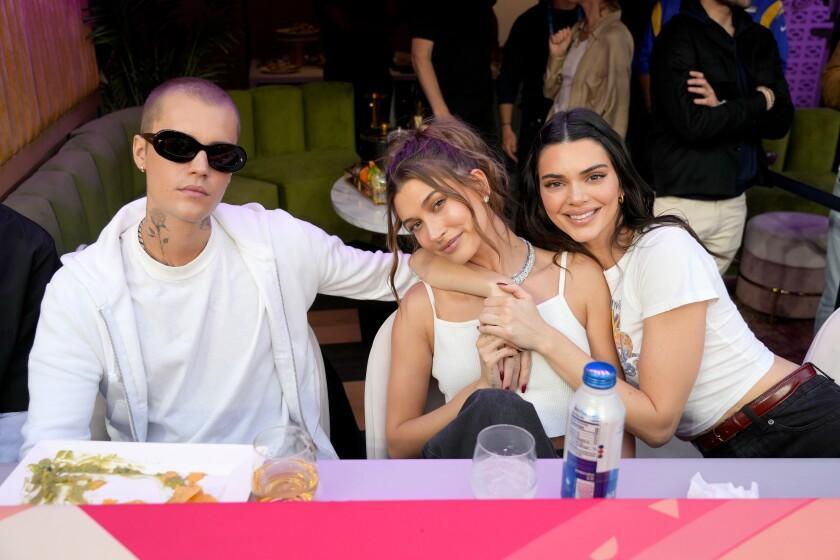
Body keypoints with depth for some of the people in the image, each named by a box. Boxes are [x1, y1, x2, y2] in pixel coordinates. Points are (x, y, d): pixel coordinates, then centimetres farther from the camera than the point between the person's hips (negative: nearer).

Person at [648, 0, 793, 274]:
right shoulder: (679, 36, -8)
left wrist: (725, 109, -14)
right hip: (681, 200, -5)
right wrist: (760, 102, -6)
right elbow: (692, 123, -19)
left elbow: (781, 120, 3)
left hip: (734, 200, 6)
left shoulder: (759, 39, 11)